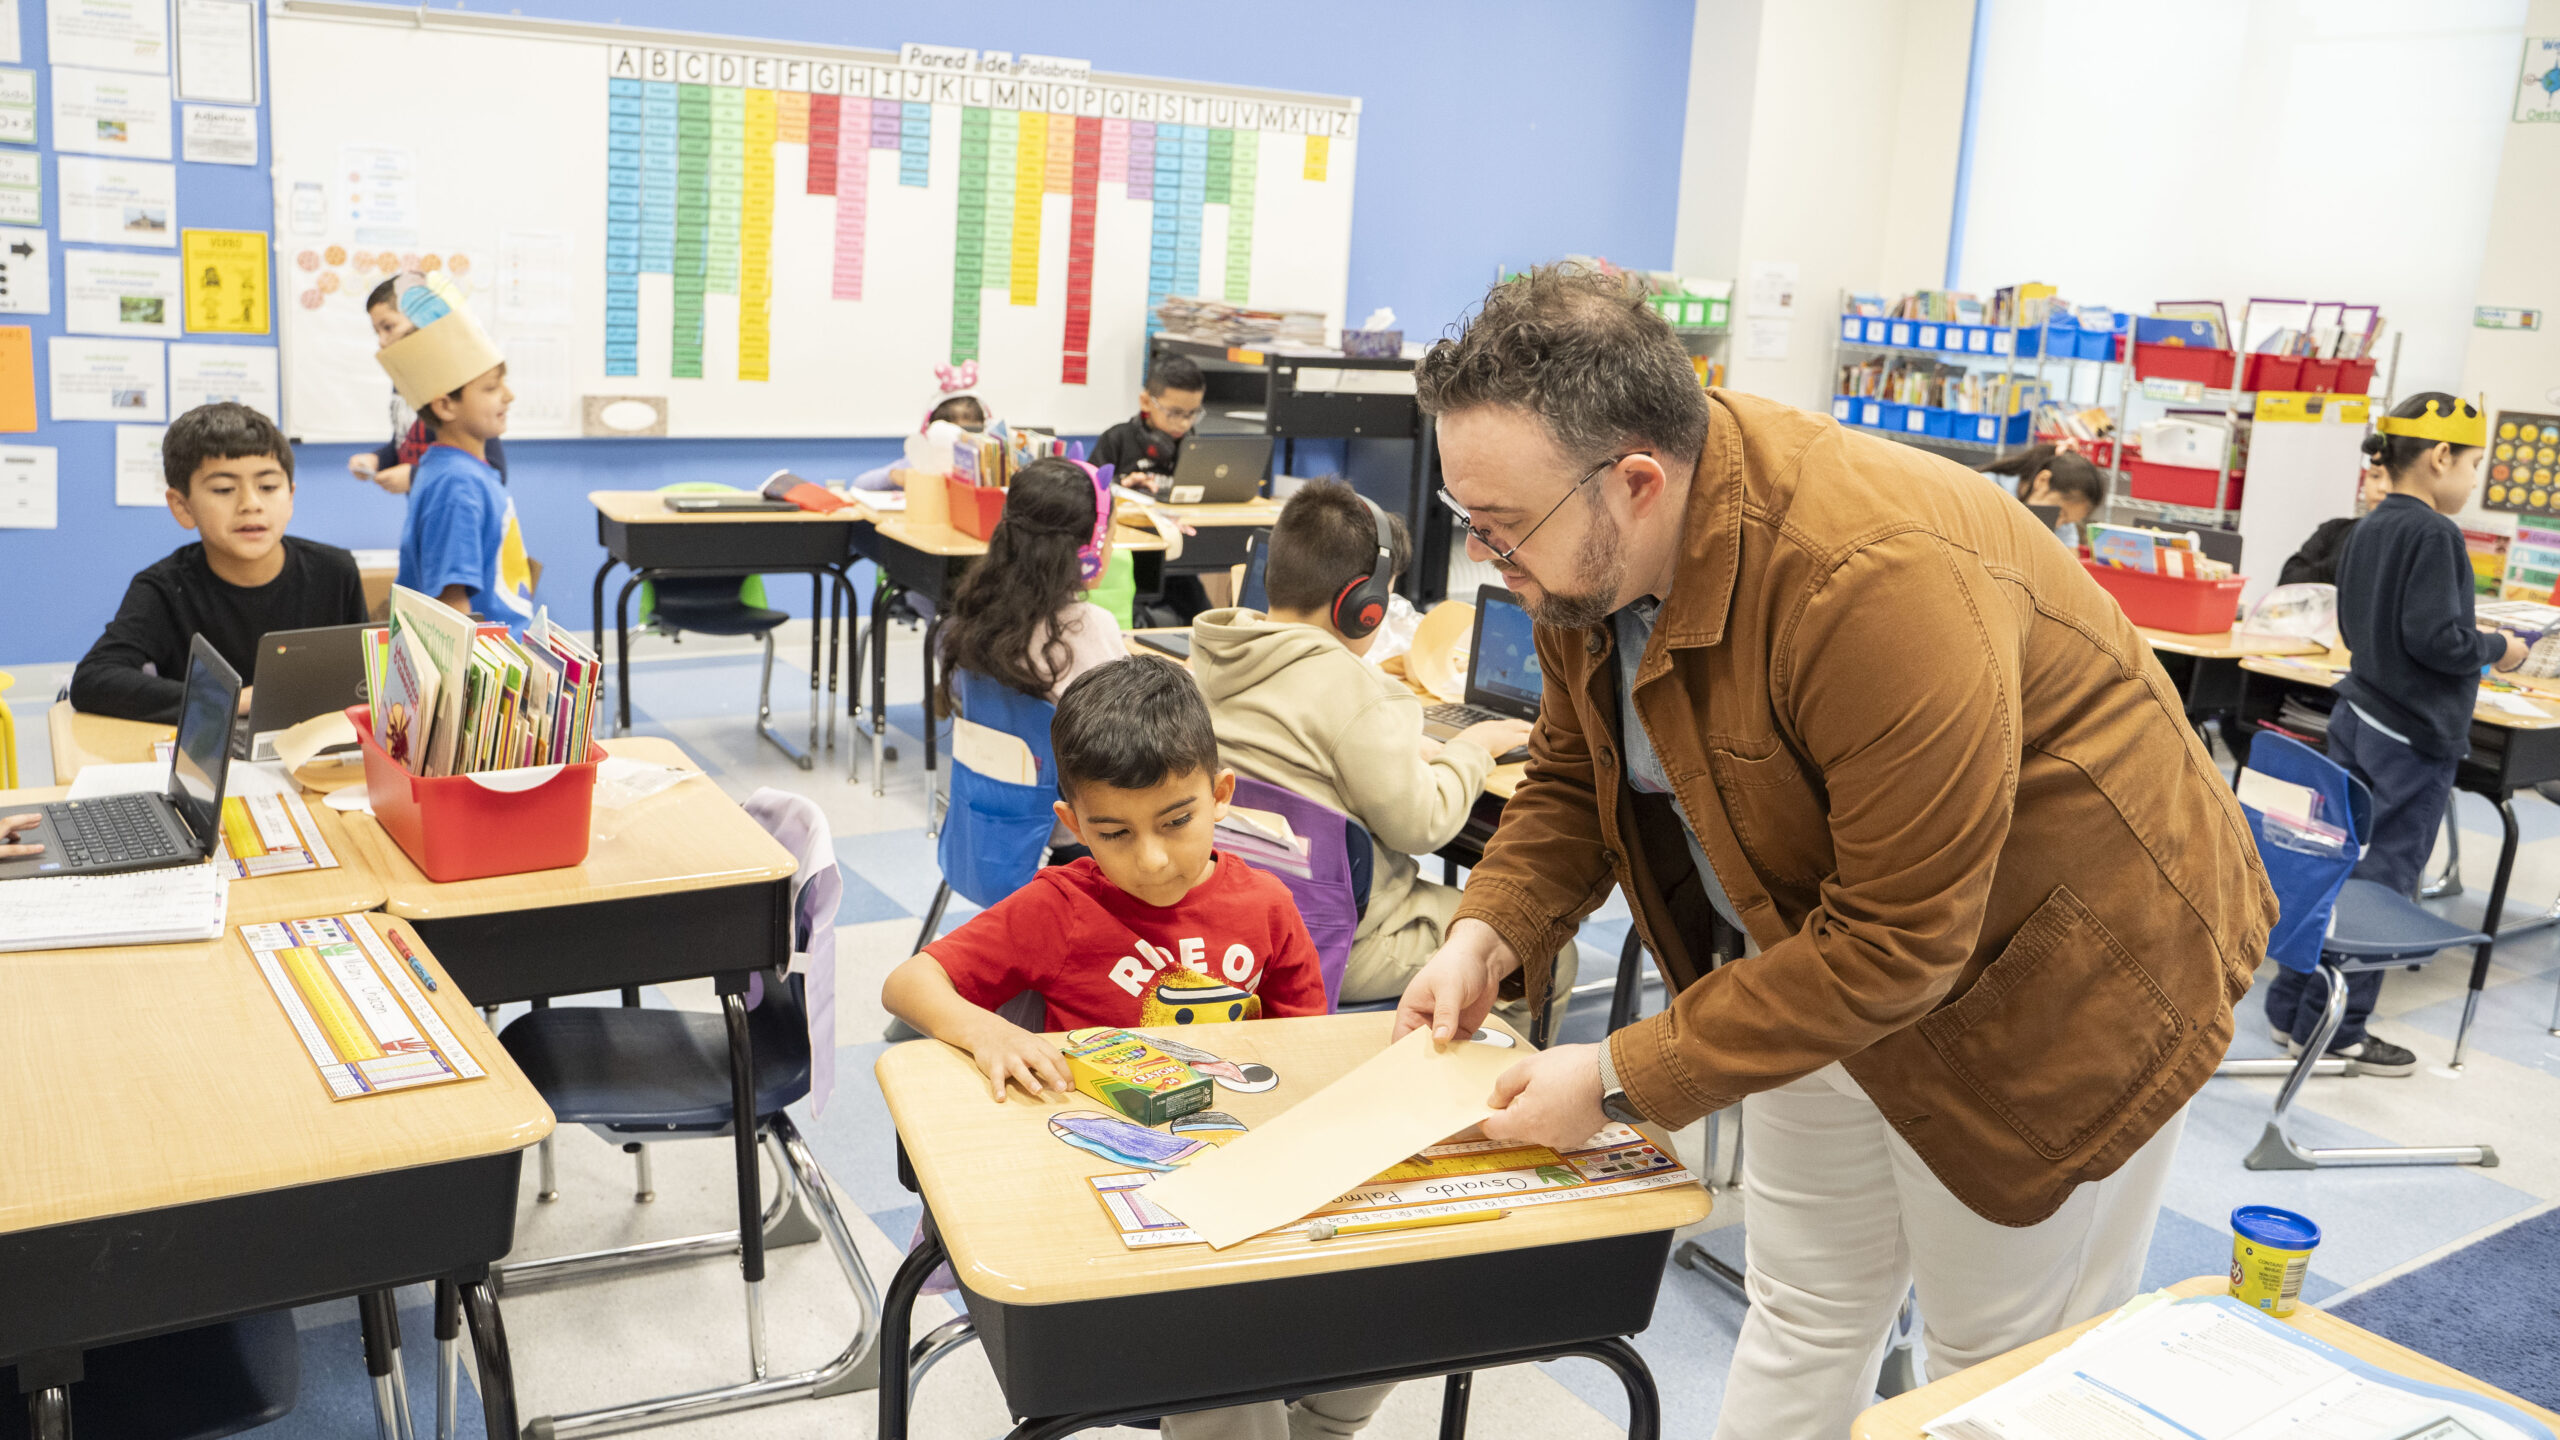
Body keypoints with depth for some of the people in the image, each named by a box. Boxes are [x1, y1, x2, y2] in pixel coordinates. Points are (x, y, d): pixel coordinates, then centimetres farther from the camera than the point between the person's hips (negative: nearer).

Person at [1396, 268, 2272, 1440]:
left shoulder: (1881, 585, -38)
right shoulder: (1582, 552, -12)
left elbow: (1894, 943, -32)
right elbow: (1572, 772, 3)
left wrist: (1623, 1081, -28)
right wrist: (1489, 933, -14)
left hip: (2043, 971, -7)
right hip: (1812, 951, 7)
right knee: (1803, 1313, 17)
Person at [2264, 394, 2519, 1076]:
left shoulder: (2368, 529, 11)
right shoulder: (2433, 534, -16)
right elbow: (2435, 636, -22)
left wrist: (2472, 639, 18)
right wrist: (2497, 649, -5)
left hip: (2358, 721, 9)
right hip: (2413, 737, -9)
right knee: (2381, 882, -1)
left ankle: (2292, 1006, 19)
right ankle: (2333, 1030, 5)